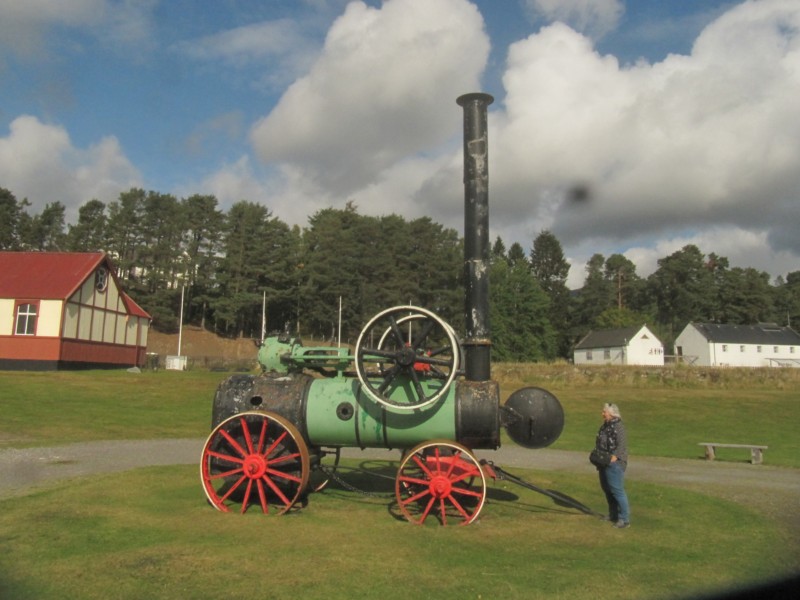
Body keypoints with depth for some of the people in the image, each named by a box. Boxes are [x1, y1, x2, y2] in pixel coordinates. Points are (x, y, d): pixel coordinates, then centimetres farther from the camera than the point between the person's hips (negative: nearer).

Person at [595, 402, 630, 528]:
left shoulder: (618, 426, -16)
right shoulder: (605, 426, 13)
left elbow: (622, 446, -21)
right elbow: (599, 444, 20)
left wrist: (613, 458, -26)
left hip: (614, 463, -10)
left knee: (617, 490, -7)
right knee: (607, 489, 16)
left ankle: (625, 519, 0)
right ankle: (613, 515, 29)